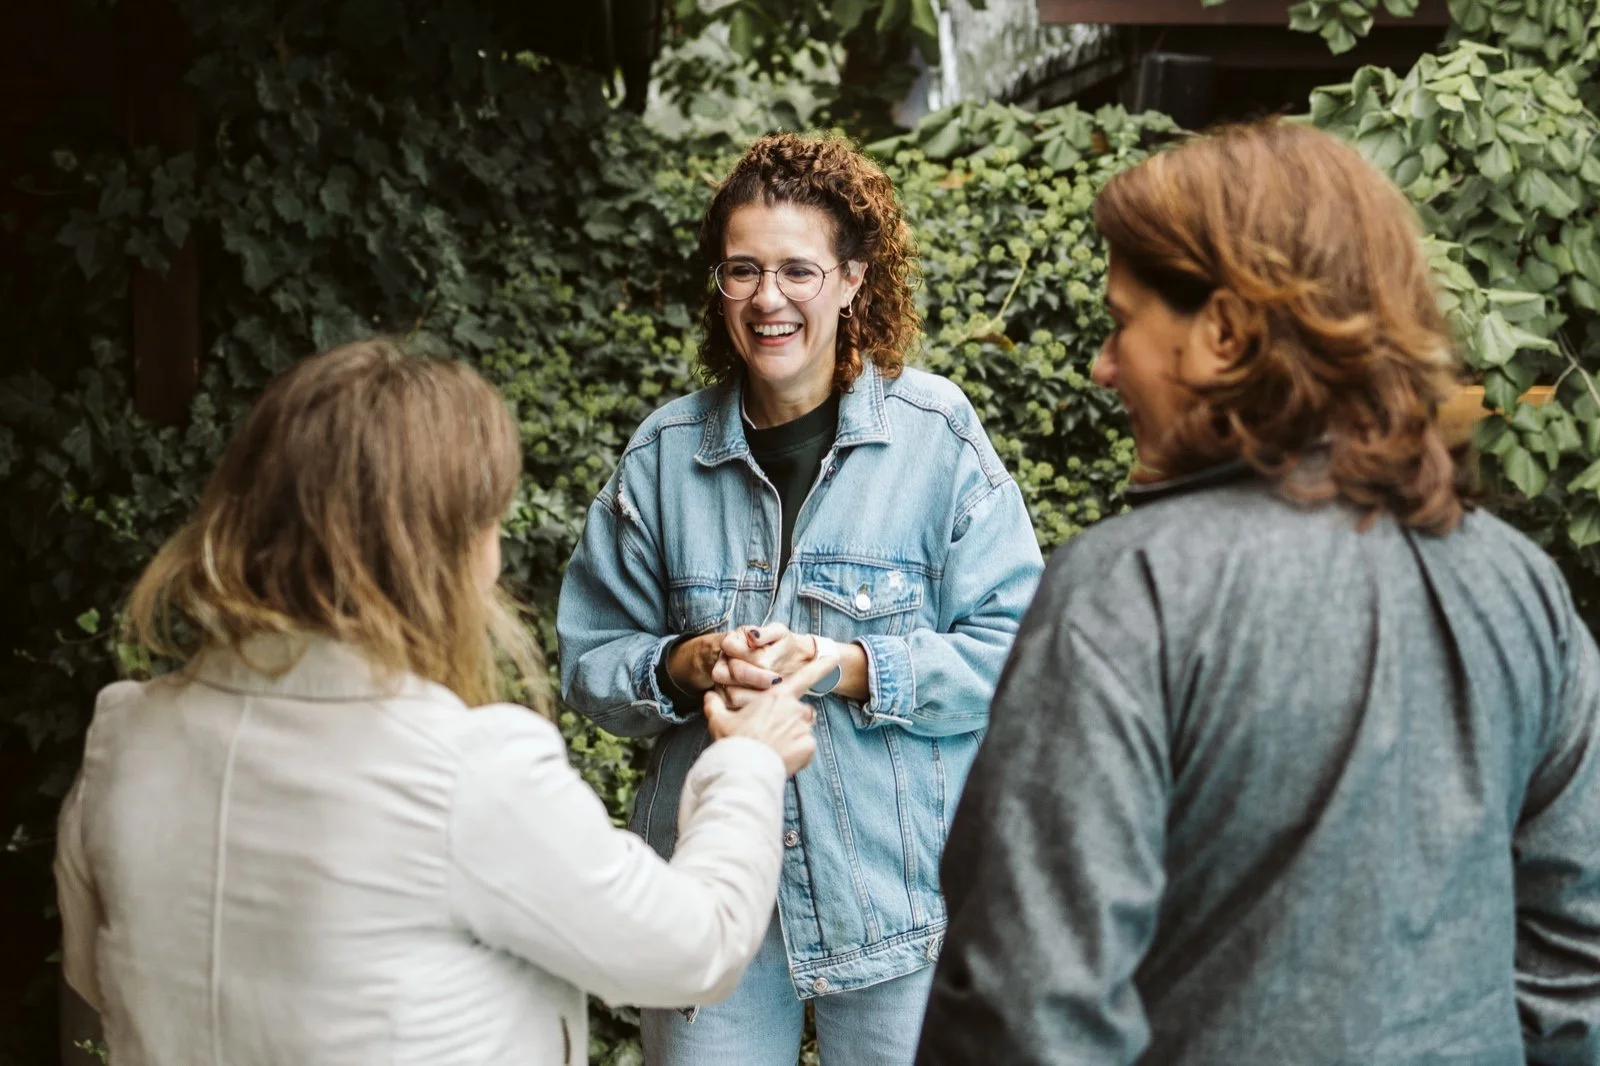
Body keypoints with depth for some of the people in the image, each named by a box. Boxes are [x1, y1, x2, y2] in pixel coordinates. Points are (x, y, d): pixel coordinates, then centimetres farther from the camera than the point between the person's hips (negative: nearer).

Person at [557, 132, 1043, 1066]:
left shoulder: (936, 434, -6)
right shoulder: (665, 453, 2)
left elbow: (1012, 650, -8)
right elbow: (590, 662, 5)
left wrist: (842, 667, -19)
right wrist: (689, 665, -15)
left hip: (902, 892, -2)